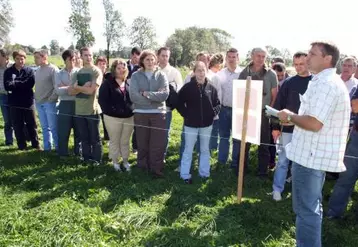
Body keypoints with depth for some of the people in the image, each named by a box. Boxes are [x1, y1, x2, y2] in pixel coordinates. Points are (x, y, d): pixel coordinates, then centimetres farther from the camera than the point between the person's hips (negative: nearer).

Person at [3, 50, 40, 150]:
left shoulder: (29, 71, 1)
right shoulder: (8, 71, 3)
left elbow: (30, 84, -14)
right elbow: (7, 86, -9)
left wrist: (15, 83, -12)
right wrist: (22, 84, -14)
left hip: (28, 102, -1)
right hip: (15, 103, 1)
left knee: (32, 124, 9)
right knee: (17, 126, 8)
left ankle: (35, 144, 22)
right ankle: (22, 146, 20)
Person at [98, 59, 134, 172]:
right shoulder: (107, 83, -5)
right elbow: (102, 100, -11)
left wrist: (133, 109, -2)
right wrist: (110, 111, -17)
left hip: (129, 117, 4)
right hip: (113, 118, -3)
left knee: (125, 141, 14)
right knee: (114, 141, 10)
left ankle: (125, 161, 27)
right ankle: (115, 162, 23)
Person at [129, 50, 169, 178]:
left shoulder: (161, 75, 3)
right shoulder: (136, 76, 1)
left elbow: (165, 94, -11)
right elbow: (133, 96, -12)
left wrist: (146, 94, -13)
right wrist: (155, 98, -13)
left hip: (158, 113, 0)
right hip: (140, 113, 0)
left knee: (158, 143, 2)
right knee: (142, 143, 11)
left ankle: (156, 168, 13)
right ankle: (142, 168, 27)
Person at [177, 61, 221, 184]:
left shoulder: (211, 88, 0)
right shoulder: (187, 87, -7)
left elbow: (217, 103, 9)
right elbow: (179, 103, -1)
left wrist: (214, 112, -7)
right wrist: (186, 114, -9)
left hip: (207, 124, 3)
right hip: (191, 124, -3)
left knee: (205, 150, 15)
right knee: (188, 150, 6)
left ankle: (204, 173, 29)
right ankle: (185, 174, 17)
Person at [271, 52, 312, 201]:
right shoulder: (288, 82, 2)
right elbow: (278, 105, 1)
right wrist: (275, 127, -3)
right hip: (288, 129, 0)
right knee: (283, 160, 6)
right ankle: (277, 189, 17)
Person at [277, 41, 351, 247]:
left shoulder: (325, 83, -19)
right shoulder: (329, 81, 16)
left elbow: (314, 123, -27)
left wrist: (290, 117, -12)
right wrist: (295, 119, 12)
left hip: (311, 155, -11)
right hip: (318, 154, 11)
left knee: (306, 209, -1)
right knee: (312, 207, 21)